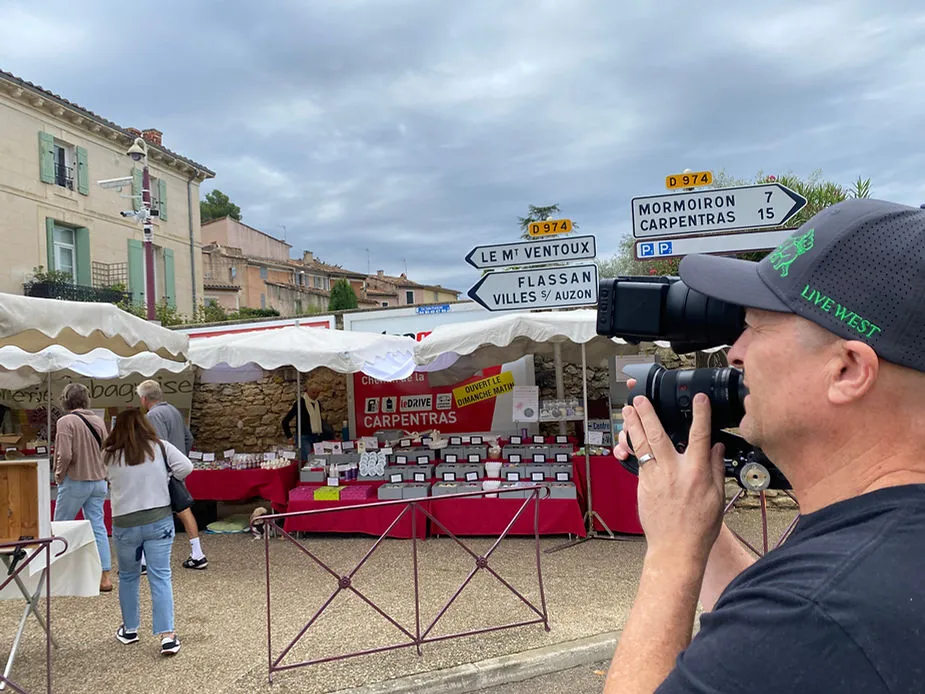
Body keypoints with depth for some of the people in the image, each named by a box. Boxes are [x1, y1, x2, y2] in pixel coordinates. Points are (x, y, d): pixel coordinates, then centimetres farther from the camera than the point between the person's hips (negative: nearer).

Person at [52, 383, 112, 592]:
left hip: (75, 481, -5)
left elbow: (64, 455, -19)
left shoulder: (66, 422, -13)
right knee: (98, 527, 6)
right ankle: (105, 576, 5)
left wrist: (59, 475, -4)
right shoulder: (99, 420, 4)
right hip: (99, 481, 5)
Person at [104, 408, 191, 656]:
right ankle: (167, 636, -3)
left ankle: (129, 629, 32)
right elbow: (186, 468, -9)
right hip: (159, 521, 0)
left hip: (125, 524, 1)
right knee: (160, 577, 2)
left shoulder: (109, 455, -4)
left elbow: (106, 480, 7)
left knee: (128, 577, 20)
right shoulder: (161, 447, -4)